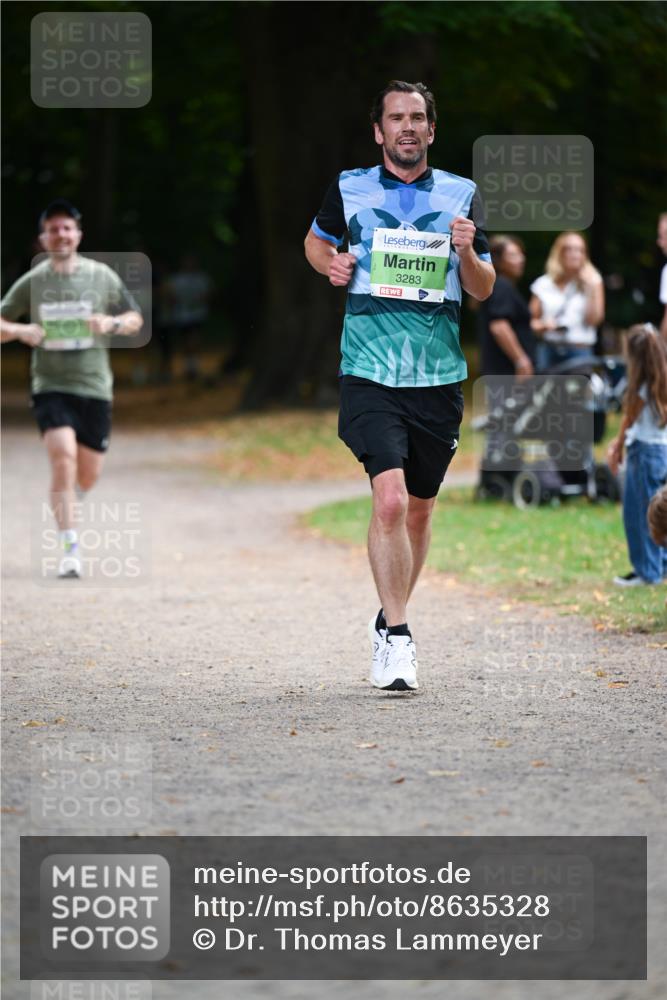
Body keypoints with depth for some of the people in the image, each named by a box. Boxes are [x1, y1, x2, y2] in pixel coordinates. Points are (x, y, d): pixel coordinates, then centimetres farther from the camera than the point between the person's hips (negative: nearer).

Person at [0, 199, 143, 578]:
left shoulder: (102, 276, 2)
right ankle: (71, 549, -18)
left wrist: (112, 322, -12)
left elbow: (136, 319, 10)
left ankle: (63, 500, 44)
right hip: (51, 387, -2)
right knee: (63, 458, -22)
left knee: (88, 476, 6)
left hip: (94, 389, 2)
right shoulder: (31, 282, 0)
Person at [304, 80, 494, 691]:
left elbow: (483, 290, 8)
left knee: (419, 508, 12)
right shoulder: (350, 189, 4)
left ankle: (392, 616, 33)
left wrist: (467, 253, -13)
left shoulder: (461, 195, 7)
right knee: (390, 500, -19)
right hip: (370, 372, -3)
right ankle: (396, 640, -15)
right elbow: (316, 241, 23)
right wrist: (331, 264, 1)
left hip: (438, 377, 3)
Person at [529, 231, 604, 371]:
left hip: (580, 351, -1)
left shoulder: (592, 280, 7)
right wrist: (543, 326, -5)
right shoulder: (543, 285, 10)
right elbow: (533, 322, 16)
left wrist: (591, 287, -7)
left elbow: (594, 319, -1)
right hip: (549, 350, 1)